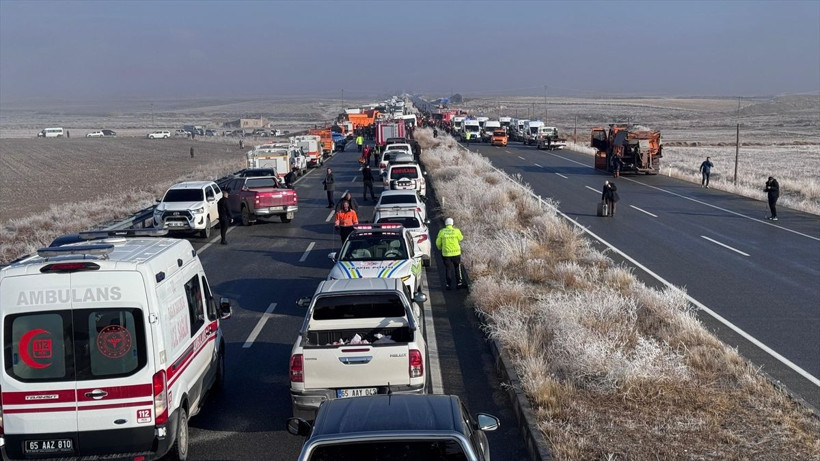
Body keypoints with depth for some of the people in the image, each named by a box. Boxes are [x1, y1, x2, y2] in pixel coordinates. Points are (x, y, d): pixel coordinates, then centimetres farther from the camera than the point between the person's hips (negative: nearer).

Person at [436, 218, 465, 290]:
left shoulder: (441, 232, -4)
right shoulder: (456, 231, -7)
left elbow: (438, 243, 3)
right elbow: (460, 238, 11)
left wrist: (439, 248, 24)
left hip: (446, 253, 0)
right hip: (456, 253, 0)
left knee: (448, 269, 7)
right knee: (457, 268, 13)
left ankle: (449, 284, 7)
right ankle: (459, 283, 16)